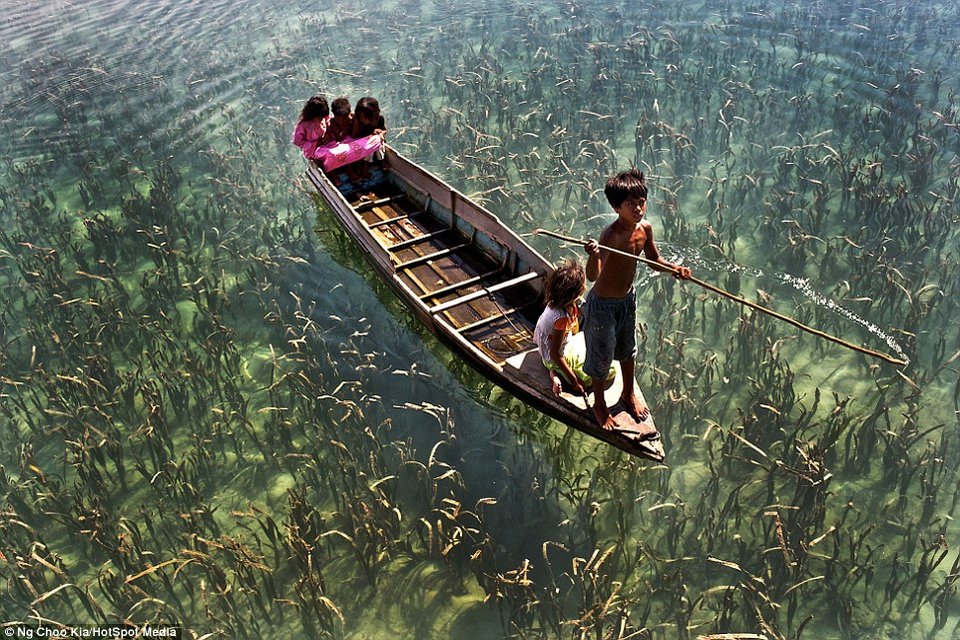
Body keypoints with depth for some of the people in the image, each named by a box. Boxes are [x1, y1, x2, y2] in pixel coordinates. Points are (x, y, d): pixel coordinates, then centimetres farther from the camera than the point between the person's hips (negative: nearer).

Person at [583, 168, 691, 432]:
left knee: (627, 348, 27)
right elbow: (592, 276, -45)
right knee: (601, 355, 14)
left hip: (628, 298, 7)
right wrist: (593, 256, -67)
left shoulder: (645, 228, -11)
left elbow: (655, 259, 7)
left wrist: (674, 269, -13)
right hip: (603, 304, -7)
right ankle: (599, 404, 38)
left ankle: (628, 393, 53)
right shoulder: (611, 235, -33)